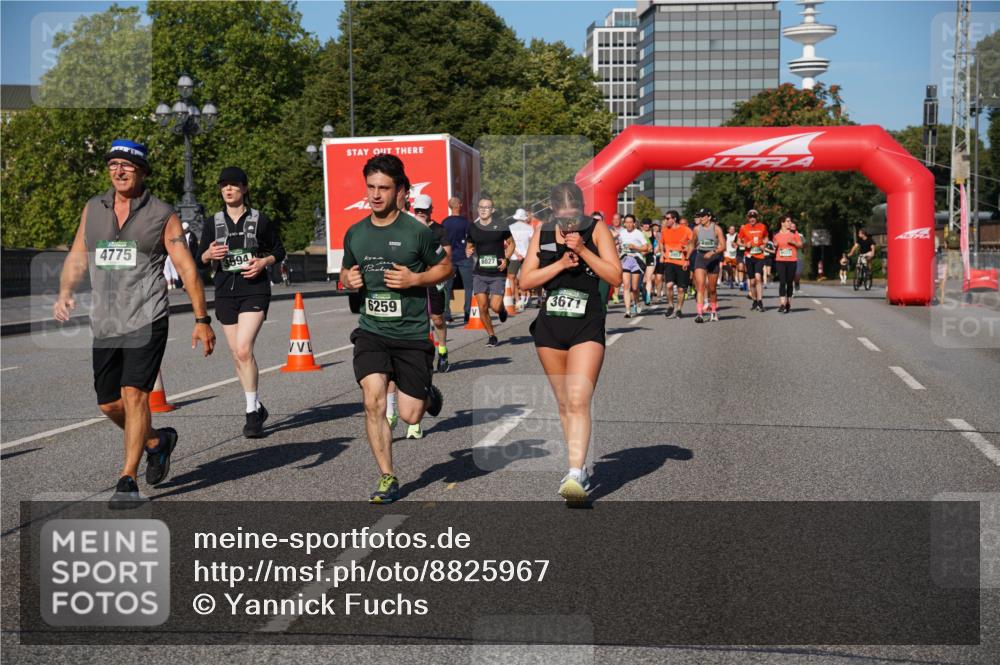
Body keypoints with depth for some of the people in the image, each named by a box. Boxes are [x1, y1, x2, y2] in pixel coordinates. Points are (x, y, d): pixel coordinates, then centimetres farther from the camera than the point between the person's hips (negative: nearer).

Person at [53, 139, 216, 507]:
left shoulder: (162, 215, -1)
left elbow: (187, 267, 0)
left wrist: (202, 319, -3)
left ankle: (128, 481, -10)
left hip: (146, 320, -5)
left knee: (134, 394, -15)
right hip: (105, 323, 5)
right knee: (108, 404, 9)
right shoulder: (93, 209, 11)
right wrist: (65, 293, -5)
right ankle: (157, 441, 35)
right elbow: (77, 257, 14)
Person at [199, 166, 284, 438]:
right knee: (237, 355, 8)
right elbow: (200, 257, 14)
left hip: (254, 290, -4)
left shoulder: (259, 220, 1)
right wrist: (210, 254, -8)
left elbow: (279, 252, 9)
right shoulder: (214, 222, 9)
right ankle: (256, 408, 24)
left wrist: (263, 262, -10)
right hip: (225, 292, 4)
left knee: (243, 350, -18)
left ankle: (252, 413, -8)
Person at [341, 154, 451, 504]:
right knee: (373, 401, -15)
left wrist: (414, 279, -14)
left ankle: (429, 394, 38)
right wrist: (349, 280, -2)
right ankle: (387, 479, -1)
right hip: (371, 332, 3)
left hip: (411, 334, -3)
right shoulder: (355, 233, 5)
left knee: (409, 416, 0)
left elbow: (445, 267, 4)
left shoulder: (417, 232, -7)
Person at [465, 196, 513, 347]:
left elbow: (511, 244, 9)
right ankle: (491, 336, 15)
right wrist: (468, 251, -6)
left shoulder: (501, 227, -3)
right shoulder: (472, 228, 4)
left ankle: (502, 308, 28)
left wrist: (506, 259, -7)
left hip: (498, 273, -2)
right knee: (482, 307, -4)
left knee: (495, 306, -10)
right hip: (479, 273, 2)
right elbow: (469, 246, 17)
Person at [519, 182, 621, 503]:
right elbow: (525, 280, 0)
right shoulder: (542, 233, 5)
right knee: (564, 404, 12)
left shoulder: (597, 230, -3)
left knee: (579, 401, -17)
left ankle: (575, 475, -22)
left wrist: (582, 250, -19)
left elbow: (615, 276, -10)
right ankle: (579, 467, 25)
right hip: (550, 327, 4)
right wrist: (561, 264, -12)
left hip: (587, 328, -4)